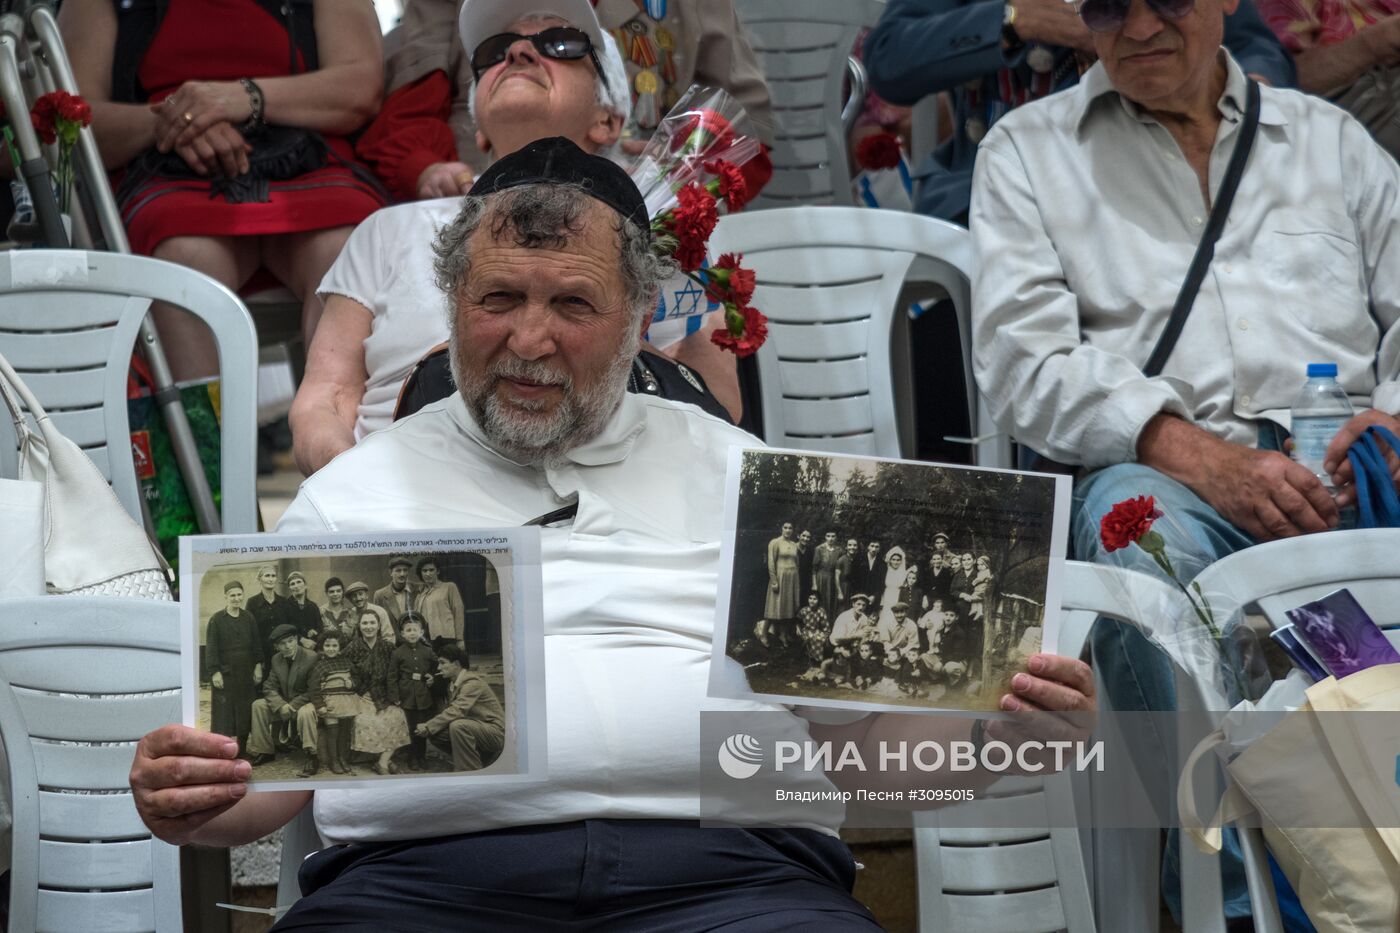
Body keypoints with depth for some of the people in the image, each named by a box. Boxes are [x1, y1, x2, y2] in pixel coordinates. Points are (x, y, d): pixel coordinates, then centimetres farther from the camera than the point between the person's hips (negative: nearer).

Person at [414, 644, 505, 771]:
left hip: (495, 733, -9)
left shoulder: (472, 682, -20)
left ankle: (471, 771, -22)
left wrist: (428, 727, -24)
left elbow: (456, 711, -29)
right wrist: (427, 727, -14)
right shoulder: (453, 683, 9)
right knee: (435, 733, -3)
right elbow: (449, 711, 3)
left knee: (458, 726, -33)